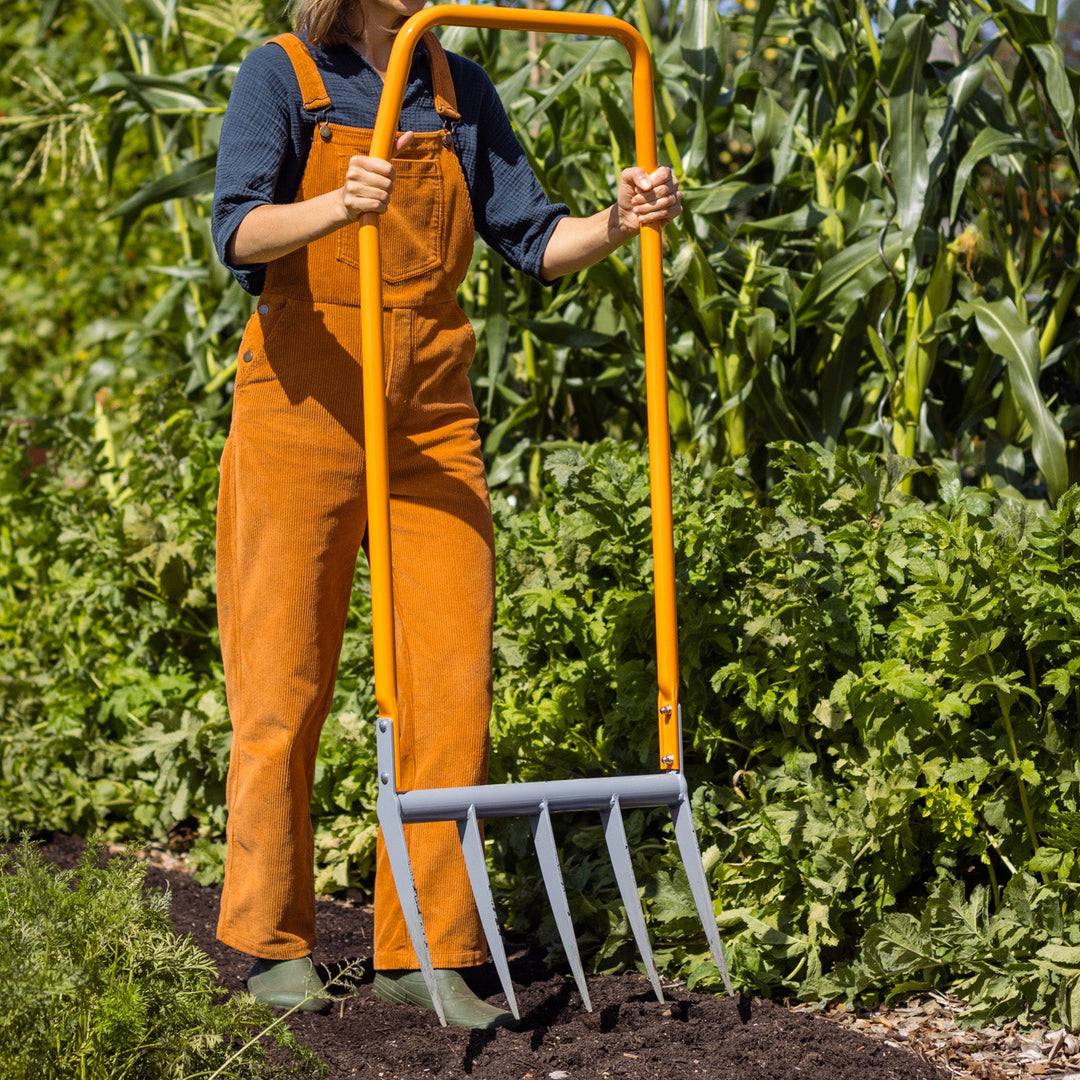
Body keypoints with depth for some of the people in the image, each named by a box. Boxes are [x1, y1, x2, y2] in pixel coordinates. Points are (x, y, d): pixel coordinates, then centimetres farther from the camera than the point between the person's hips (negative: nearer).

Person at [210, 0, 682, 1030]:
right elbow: (238, 232, -18)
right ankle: (272, 943, 16)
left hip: (431, 418, 4)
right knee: (284, 684, 2)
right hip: (302, 408, -4)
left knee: (451, 677, -1)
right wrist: (338, 206, -38)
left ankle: (424, 949, 9)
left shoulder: (460, 90, 10)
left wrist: (616, 224, -13)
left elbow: (531, 238, 7)